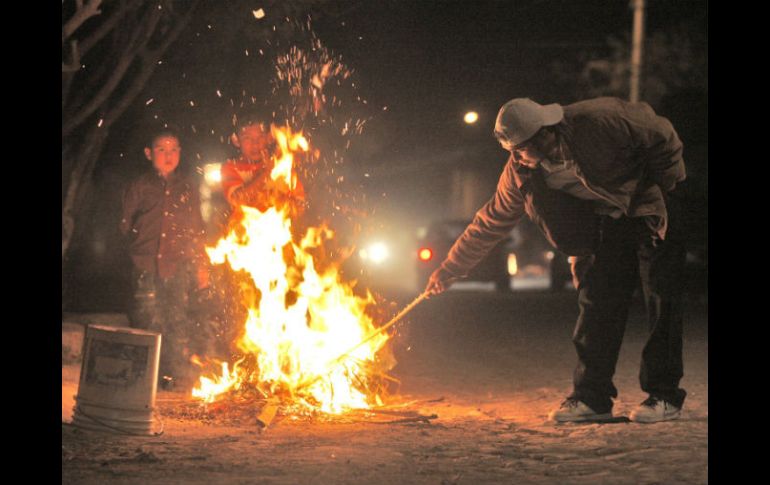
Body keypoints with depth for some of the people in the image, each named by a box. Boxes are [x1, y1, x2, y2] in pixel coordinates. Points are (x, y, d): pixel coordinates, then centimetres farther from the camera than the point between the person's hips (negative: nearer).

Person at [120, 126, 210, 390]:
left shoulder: (188, 187, 14)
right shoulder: (139, 187, 9)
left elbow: (198, 230, 14)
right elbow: (125, 226, 13)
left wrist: (202, 266, 10)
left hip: (180, 266, 1)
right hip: (147, 266, -1)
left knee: (179, 322, -4)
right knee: (147, 321, -6)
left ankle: (178, 375, 2)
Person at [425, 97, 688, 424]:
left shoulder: (601, 121, -30)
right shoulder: (522, 170, -13)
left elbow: (664, 139, -16)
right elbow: (493, 220, -2)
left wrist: (662, 189, -12)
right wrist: (450, 269, 0)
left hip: (655, 209, -5)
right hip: (609, 220, 5)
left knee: (663, 299, -7)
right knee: (597, 301, -2)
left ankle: (664, 397, -1)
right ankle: (591, 397, 4)